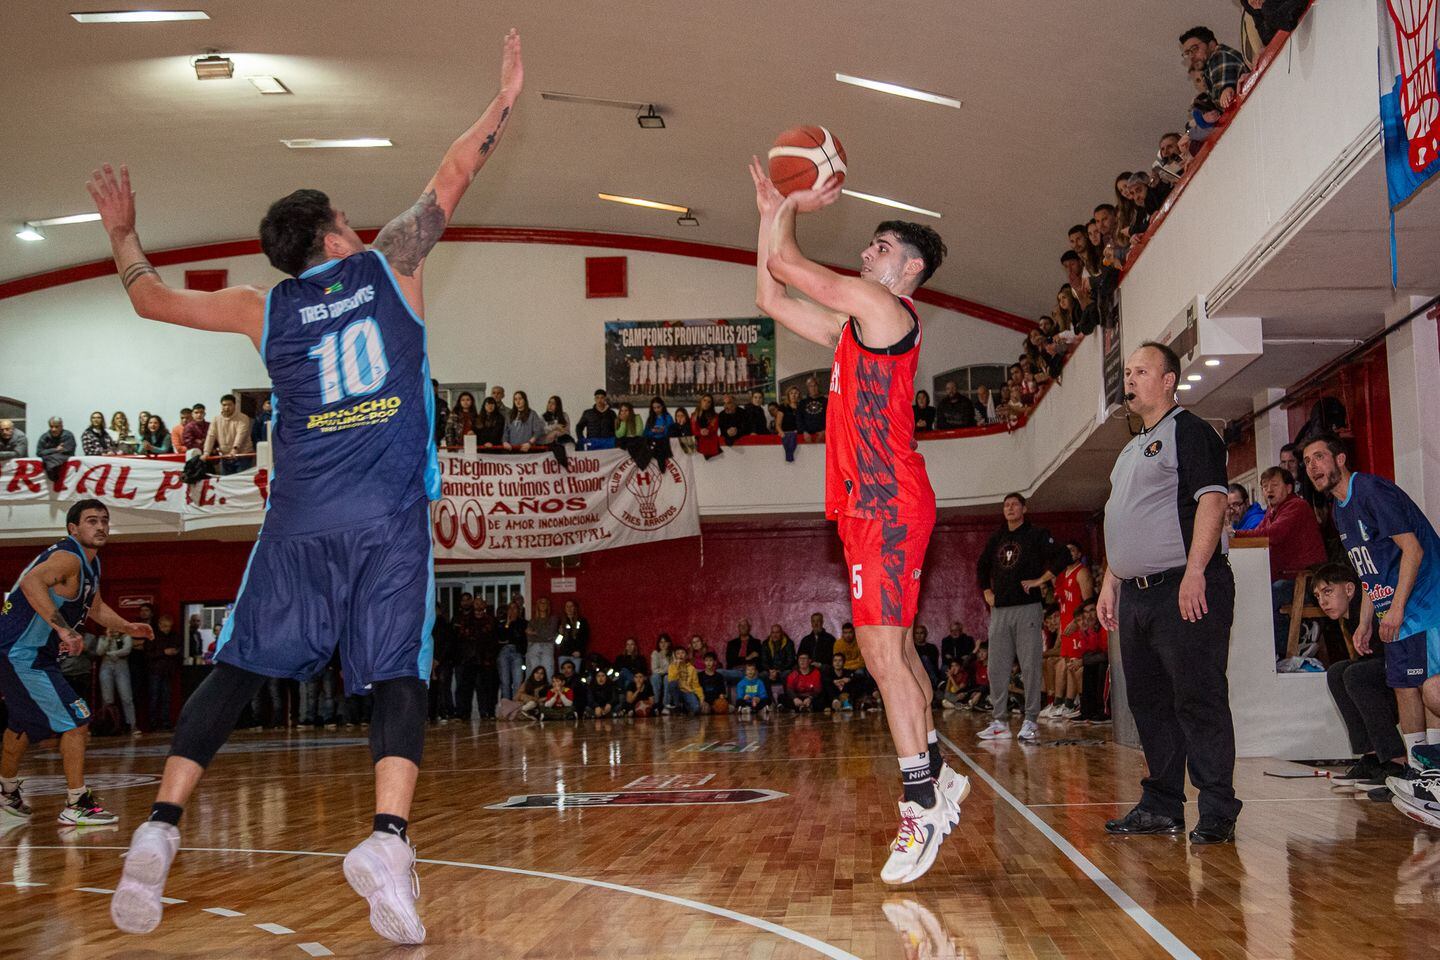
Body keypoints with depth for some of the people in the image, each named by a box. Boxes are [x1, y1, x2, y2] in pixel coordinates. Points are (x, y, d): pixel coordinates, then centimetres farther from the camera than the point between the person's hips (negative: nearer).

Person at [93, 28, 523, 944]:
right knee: (397, 672, -4)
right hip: (391, 514, -2)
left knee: (238, 666, 8)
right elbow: (453, 174, 15)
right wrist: (504, 100, 26)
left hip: (302, 515, 2)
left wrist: (124, 234, 40)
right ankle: (389, 838, -23)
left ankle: (161, 826, -1)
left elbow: (152, 298, 23)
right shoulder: (389, 262, 9)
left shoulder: (264, 308, 13)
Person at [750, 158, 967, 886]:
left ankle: (922, 808, -9)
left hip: (887, 504, -10)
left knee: (883, 649, -12)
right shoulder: (852, 325, 20)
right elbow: (771, 298, 25)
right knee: (890, 647, 15)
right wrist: (772, 210, 23)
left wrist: (791, 208, 9)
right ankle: (938, 776, 26)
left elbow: (782, 263, -9)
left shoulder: (882, 306, -7)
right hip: (869, 504, 10)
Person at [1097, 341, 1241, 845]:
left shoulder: (1188, 431, -4)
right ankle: (1161, 807, 19)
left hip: (1183, 592, -9)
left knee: (1198, 700, -8)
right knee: (1149, 702, 11)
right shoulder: (1132, 449, 23)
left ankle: (1217, 812, -3)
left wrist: (1194, 572, -23)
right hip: (1137, 594, 9)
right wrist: (1110, 583, 21)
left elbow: (1212, 500, -15)